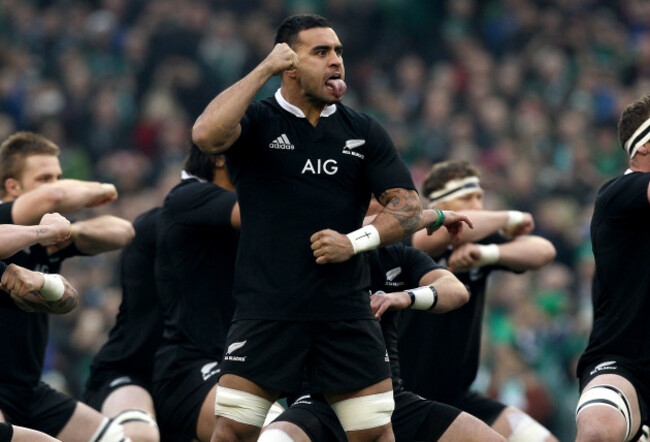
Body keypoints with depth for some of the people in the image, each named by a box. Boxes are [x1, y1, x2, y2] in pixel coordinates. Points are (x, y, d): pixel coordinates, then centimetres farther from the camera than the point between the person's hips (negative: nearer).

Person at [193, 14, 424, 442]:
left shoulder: (365, 132, 9)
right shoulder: (258, 122, 1)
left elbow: (409, 208, 6)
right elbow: (207, 134, -21)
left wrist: (355, 241, -11)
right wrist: (263, 70, -15)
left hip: (346, 311, 3)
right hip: (267, 309, -3)